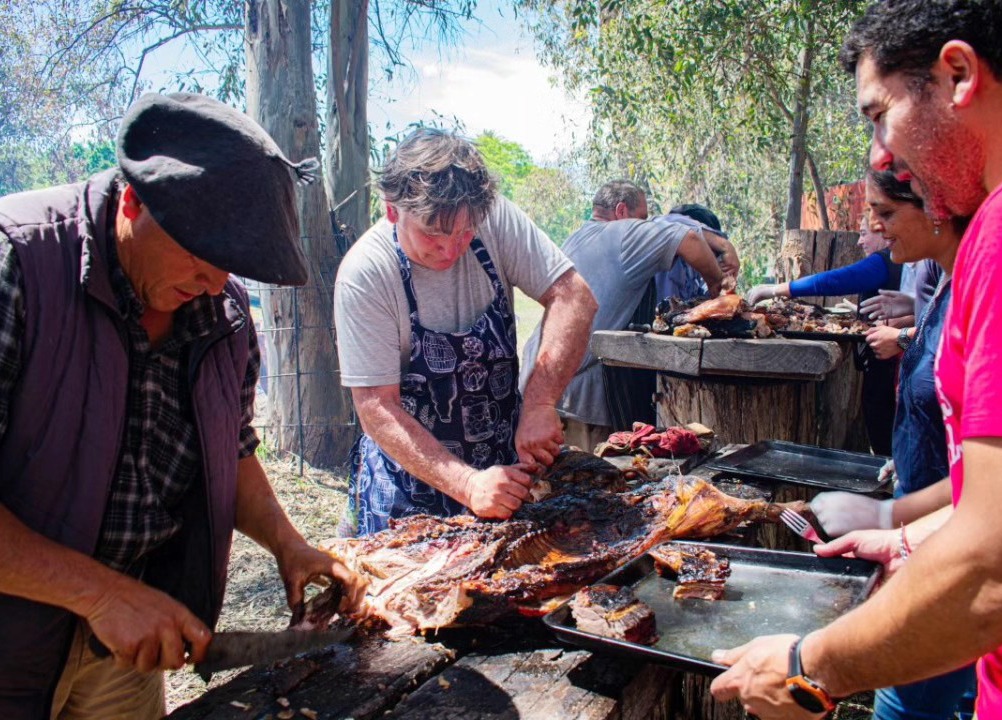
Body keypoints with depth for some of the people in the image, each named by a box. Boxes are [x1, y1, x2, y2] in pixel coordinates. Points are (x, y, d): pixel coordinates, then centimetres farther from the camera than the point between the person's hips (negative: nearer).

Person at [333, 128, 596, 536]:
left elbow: (573, 297, -16)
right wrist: (467, 484, -33)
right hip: (411, 473, -3)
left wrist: (539, 402, -29)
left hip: (506, 457, 4)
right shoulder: (364, 274, -22)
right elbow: (376, 408, -23)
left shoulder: (495, 218, -14)